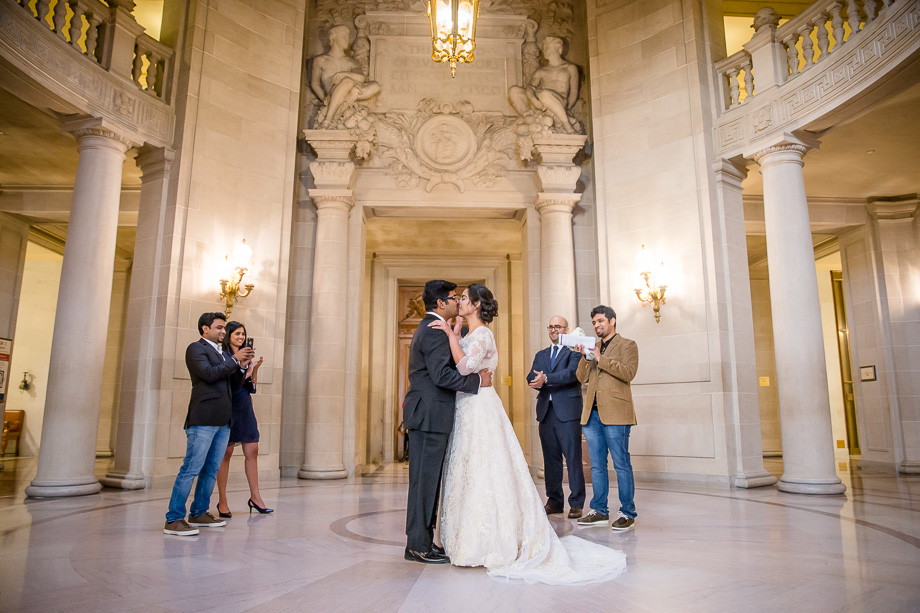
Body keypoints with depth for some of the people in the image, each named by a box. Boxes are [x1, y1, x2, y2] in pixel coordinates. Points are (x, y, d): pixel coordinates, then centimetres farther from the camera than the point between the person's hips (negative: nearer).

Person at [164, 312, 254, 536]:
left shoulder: (223, 353, 22)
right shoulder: (196, 348, -1)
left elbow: (232, 385, 20)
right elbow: (209, 374, -16)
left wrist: (242, 366, 4)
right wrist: (235, 360, -10)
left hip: (223, 420, 8)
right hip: (203, 418, -8)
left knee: (211, 470, 12)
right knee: (191, 469, -8)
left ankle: (199, 514, 21)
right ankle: (174, 519, -3)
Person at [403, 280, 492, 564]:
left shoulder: (427, 328, 20)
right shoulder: (435, 331, -14)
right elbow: (442, 375, -22)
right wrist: (478, 381, -15)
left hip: (427, 415, 11)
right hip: (430, 415, -11)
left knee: (428, 480, 14)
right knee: (424, 480, -3)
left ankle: (422, 540, 22)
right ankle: (418, 546, 5)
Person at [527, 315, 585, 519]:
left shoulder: (574, 351, 4)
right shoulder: (540, 355, 20)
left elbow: (571, 373, -14)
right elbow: (531, 378, 8)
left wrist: (546, 379, -21)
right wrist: (538, 382, -15)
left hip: (568, 411, -5)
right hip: (546, 411, 5)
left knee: (573, 457, -4)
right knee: (550, 458, 9)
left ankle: (576, 504, 4)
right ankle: (554, 501, 18)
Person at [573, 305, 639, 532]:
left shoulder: (627, 345, 4)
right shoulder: (593, 348, 21)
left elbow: (628, 372, -12)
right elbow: (582, 377, 12)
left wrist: (600, 359, -13)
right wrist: (585, 357, -4)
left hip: (615, 413, -6)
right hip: (592, 413, 6)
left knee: (621, 464, -3)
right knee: (597, 465, 11)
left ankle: (627, 513, 6)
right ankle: (599, 511, 19)